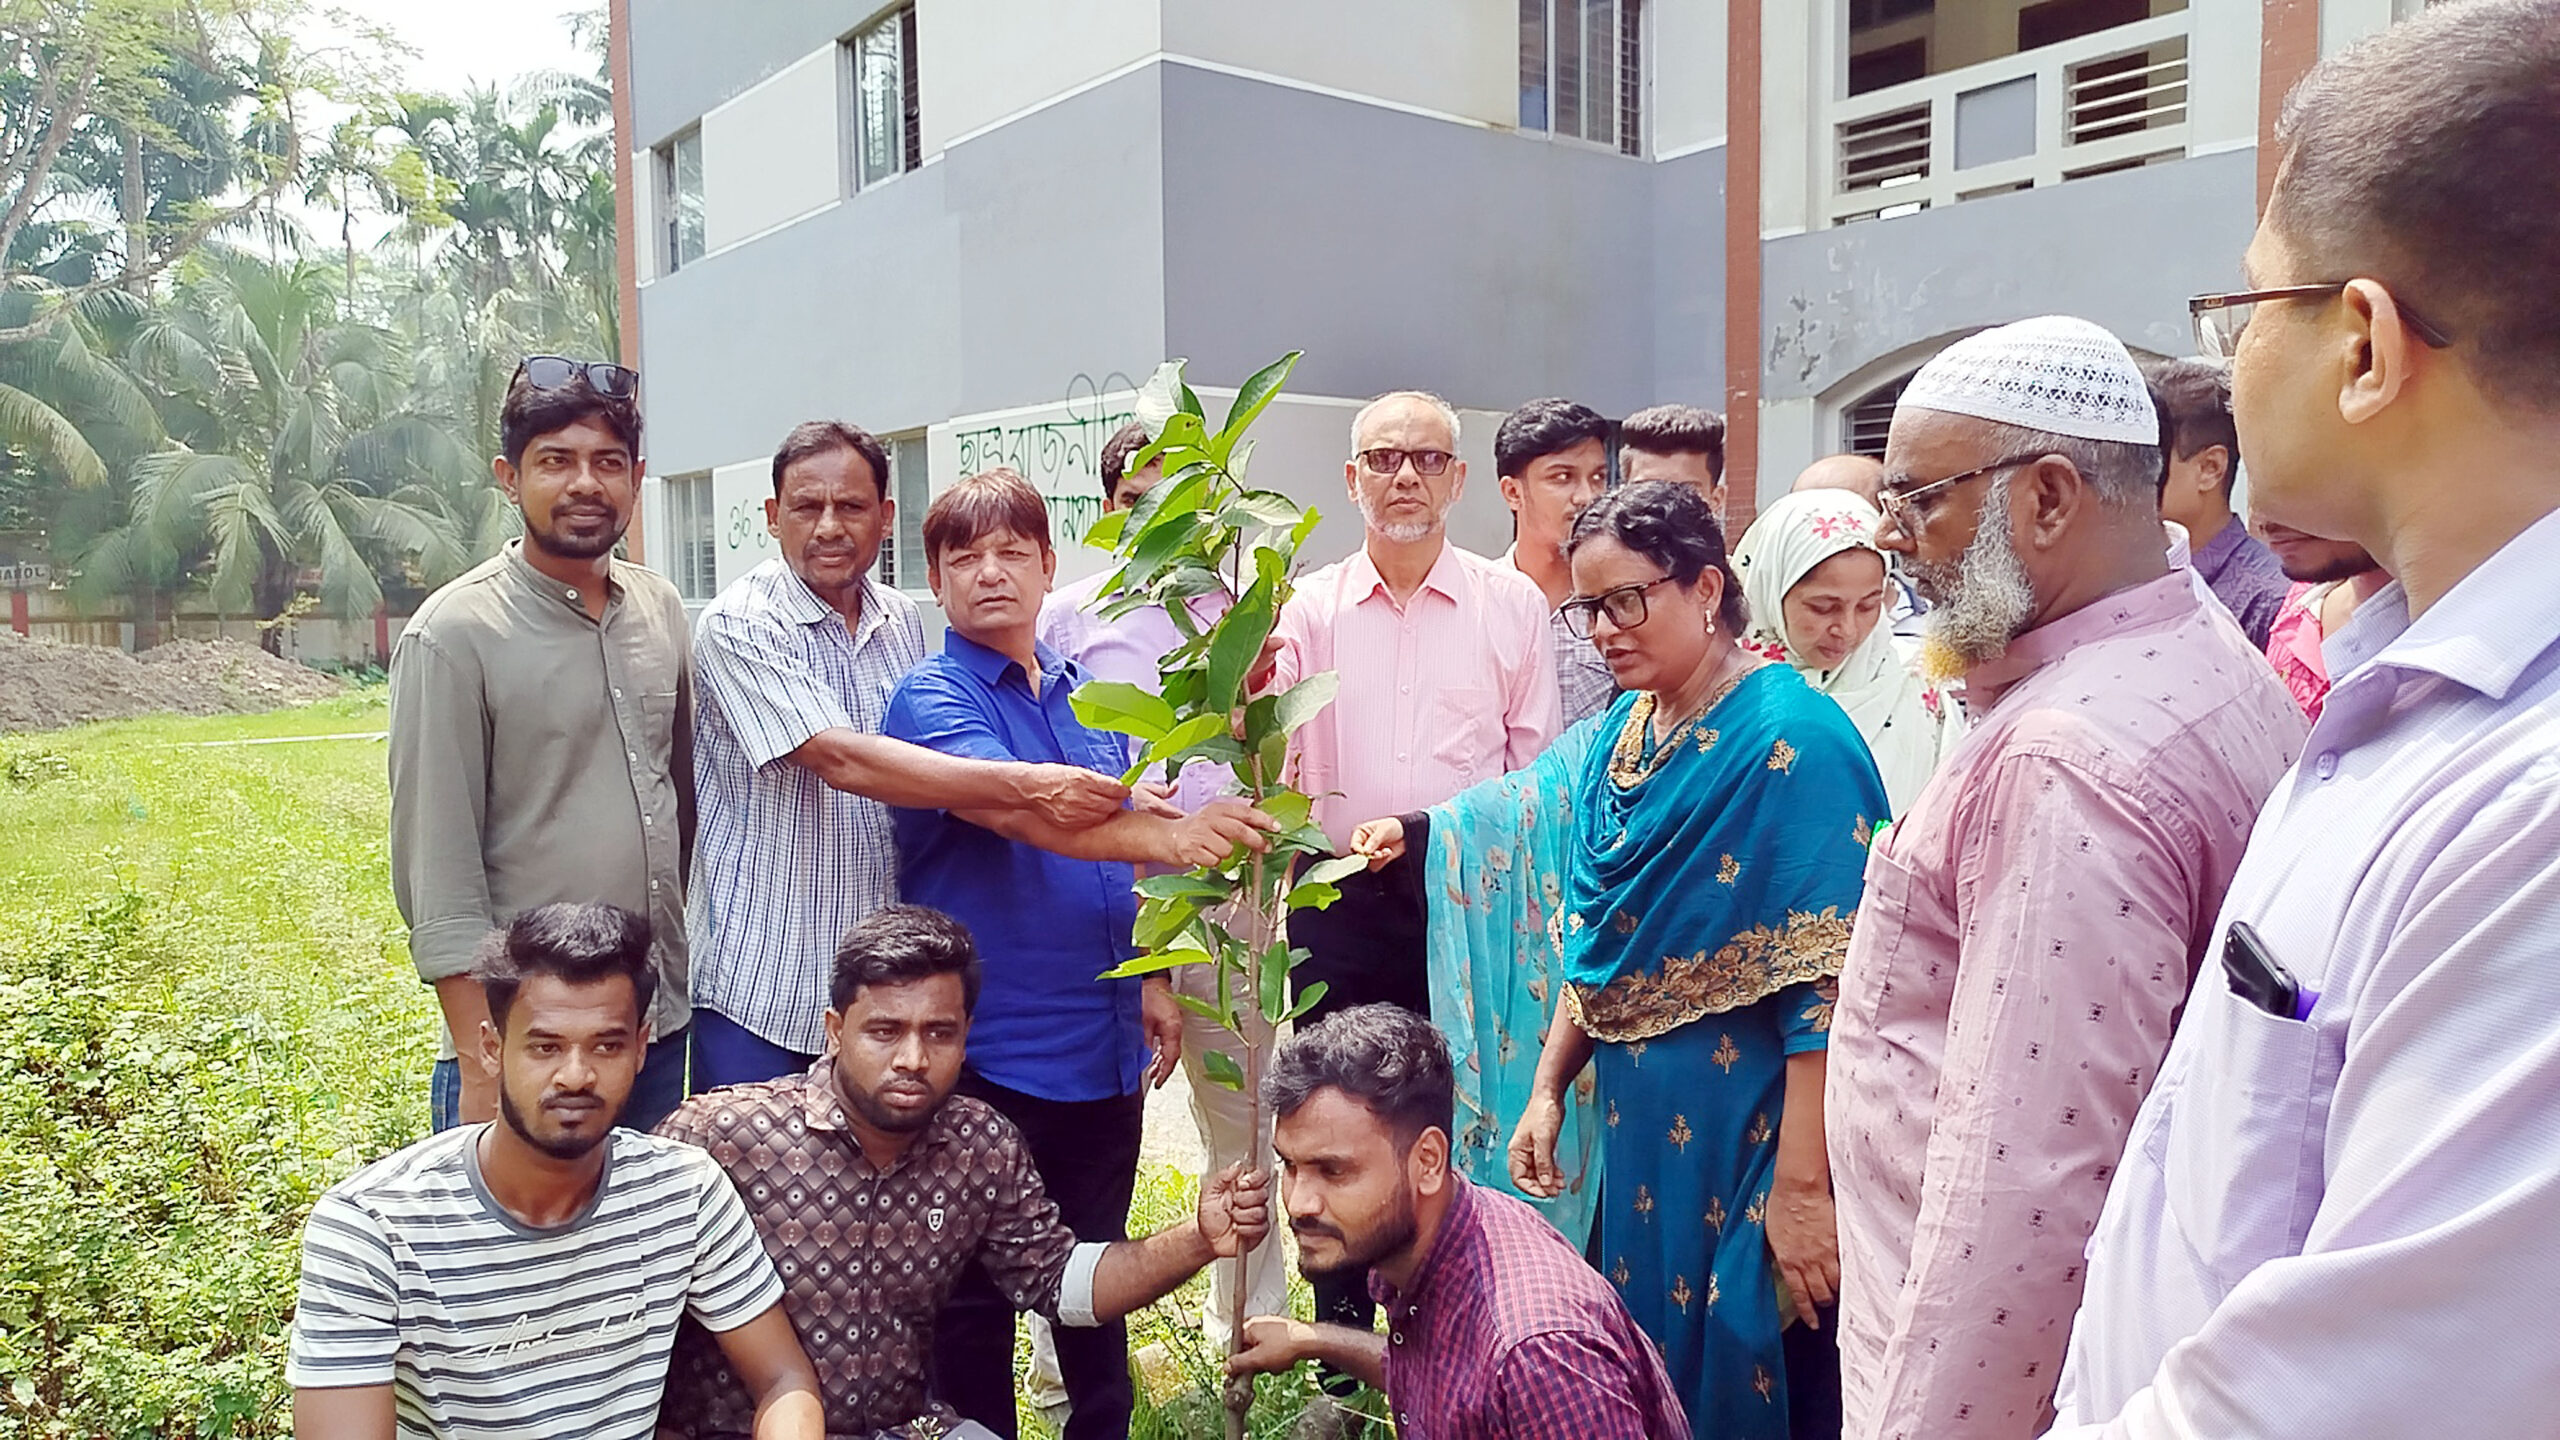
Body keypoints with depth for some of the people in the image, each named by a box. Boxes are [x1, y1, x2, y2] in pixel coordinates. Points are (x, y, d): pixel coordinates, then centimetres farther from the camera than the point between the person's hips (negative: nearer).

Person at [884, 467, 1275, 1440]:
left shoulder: (1087, 696, 9)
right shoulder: (932, 700, -11)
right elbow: (1020, 812, -30)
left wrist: (1151, 979, 13)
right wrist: (1168, 836, -44)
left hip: (1103, 1050, 6)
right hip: (989, 1058, -6)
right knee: (977, 1298, 7)